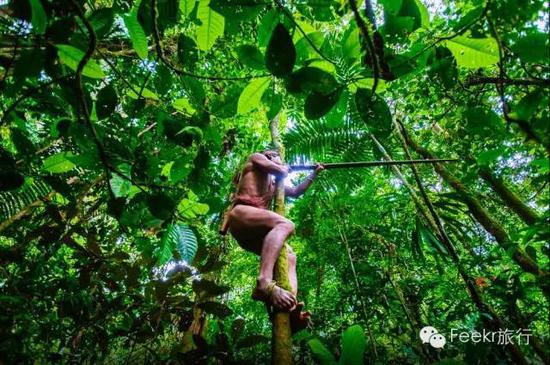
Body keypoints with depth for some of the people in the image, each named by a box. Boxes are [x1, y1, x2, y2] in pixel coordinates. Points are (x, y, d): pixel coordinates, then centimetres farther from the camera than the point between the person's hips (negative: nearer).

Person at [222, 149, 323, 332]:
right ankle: (264, 282, -49)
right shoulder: (256, 158, 19)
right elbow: (280, 172, 2)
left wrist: (314, 174, 46)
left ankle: (290, 307, -32)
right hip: (241, 214, -8)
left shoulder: (274, 182, 39)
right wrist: (285, 168, 24)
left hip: (251, 234, 8)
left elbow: (296, 191, 43)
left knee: (290, 256, -9)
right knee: (285, 224, -32)